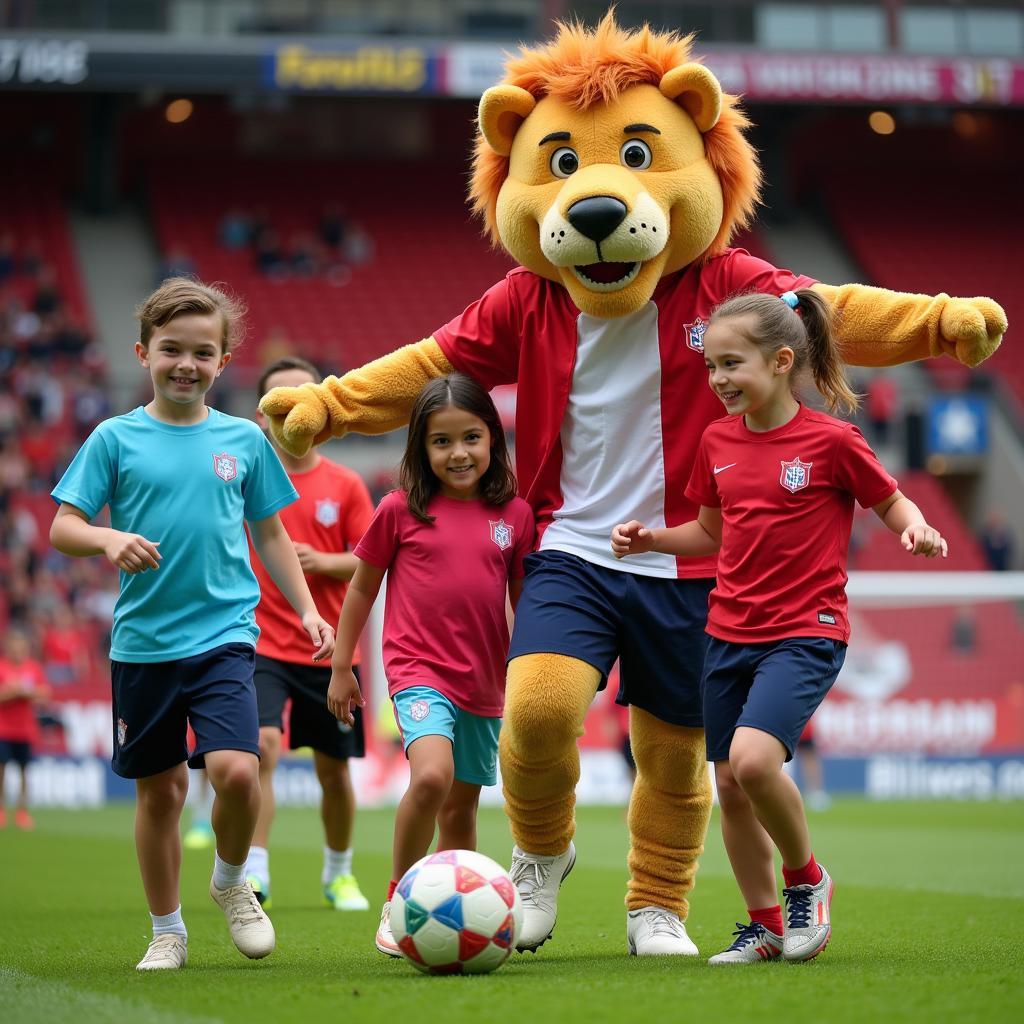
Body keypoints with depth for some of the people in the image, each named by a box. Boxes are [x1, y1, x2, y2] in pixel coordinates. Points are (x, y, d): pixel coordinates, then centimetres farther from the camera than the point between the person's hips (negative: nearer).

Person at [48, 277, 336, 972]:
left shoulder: (245, 440, 6)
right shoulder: (116, 438, 1)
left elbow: (270, 533, 16)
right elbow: (63, 528, -1)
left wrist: (307, 609, 9)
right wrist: (110, 539, -21)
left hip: (225, 634, 0)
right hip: (142, 644, 0)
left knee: (236, 770, -18)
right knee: (159, 789, 7)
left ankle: (232, 881, 12)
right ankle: (167, 932, 23)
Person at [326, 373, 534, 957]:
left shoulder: (514, 514, 3)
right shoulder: (401, 510, -2)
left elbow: (525, 600, 13)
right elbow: (362, 586, 8)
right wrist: (341, 667, 11)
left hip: (484, 682, 4)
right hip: (418, 668, -3)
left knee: (461, 807, 11)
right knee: (432, 776, -26)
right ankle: (397, 905, -12)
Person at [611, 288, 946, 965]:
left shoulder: (832, 441, -9)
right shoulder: (718, 441, 7)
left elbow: (893, 503, 1)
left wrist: (917, 531, -20)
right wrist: (649, 539, 5)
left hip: (806, 633, -6)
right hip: (730, 632, 6)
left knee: (753, 758, -25)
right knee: (729, 785, 6)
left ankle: (807, 878, 1)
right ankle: (765, 926, 21)